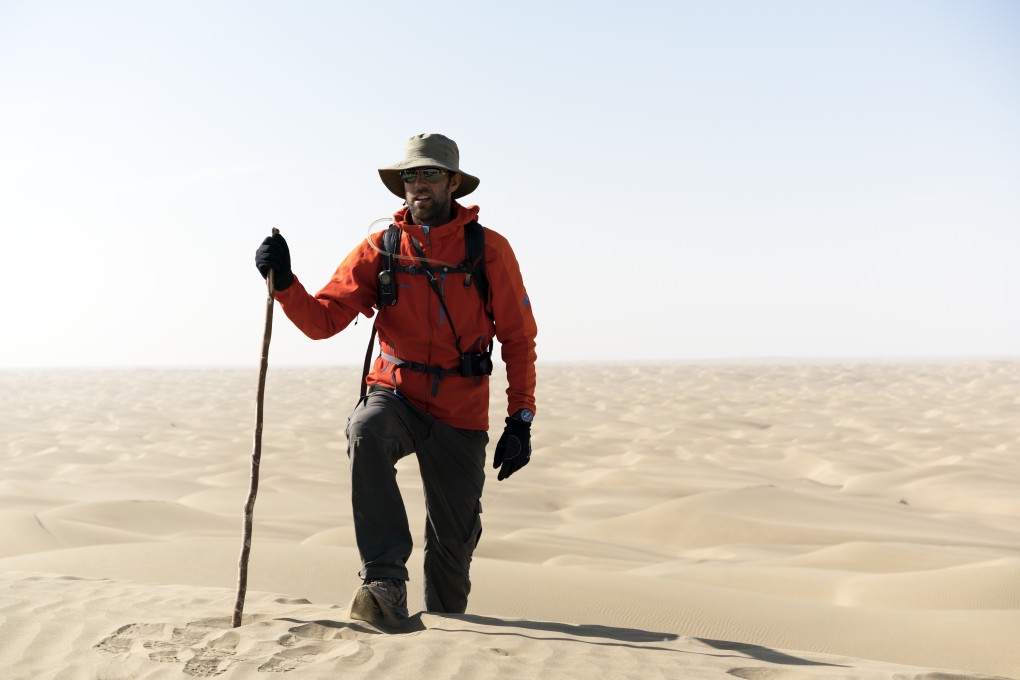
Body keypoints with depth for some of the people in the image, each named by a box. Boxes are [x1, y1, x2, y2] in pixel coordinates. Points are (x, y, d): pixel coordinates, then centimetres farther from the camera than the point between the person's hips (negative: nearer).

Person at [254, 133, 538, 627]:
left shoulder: (489, 250, -4)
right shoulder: (380, 248, -1)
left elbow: (518, 339, 0)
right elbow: (322, 321, -6)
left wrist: (520, 420, -7)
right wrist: (285, 283, -25)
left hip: (459, 414, 0)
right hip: (395, 394, 0)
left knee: (453, 537, 5)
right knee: (365, 434, -35)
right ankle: (384, 582, -31)